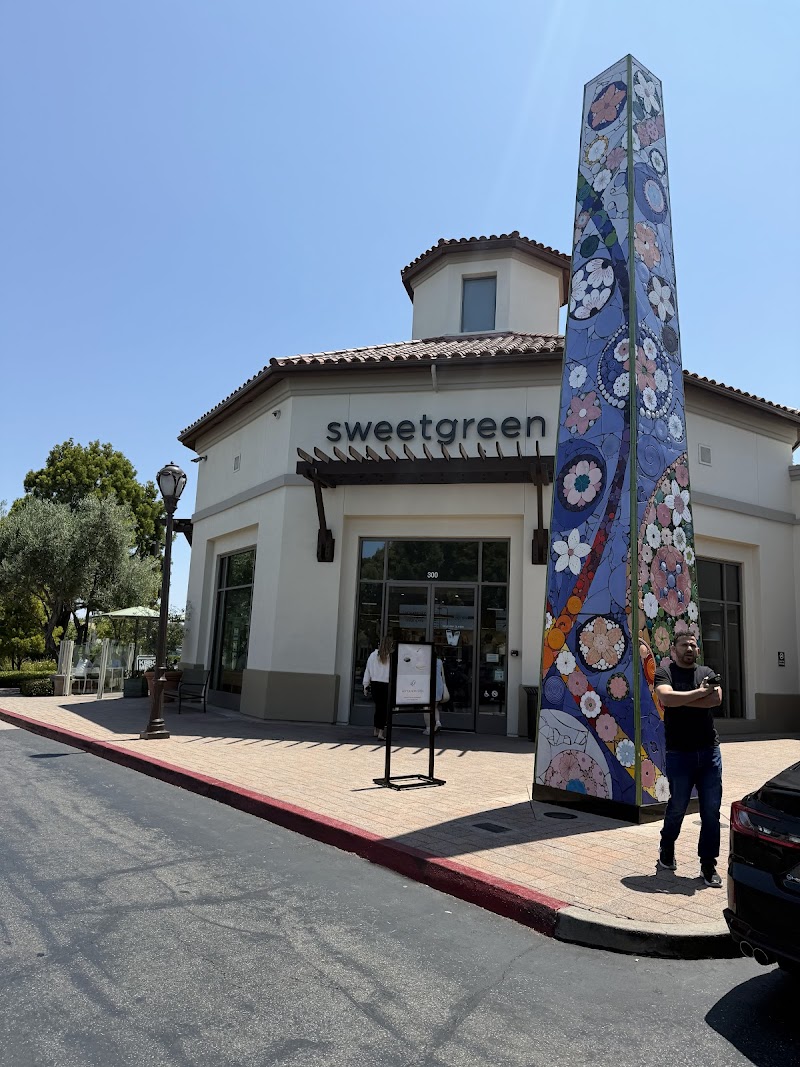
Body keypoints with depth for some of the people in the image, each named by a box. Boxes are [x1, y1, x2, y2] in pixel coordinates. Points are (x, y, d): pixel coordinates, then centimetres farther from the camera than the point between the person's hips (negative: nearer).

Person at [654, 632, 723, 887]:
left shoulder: (707, 673, 11)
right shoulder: (665, 671, 0)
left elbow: (716, 699, -9)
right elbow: (666, 698, -19)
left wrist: (681, 700, -13)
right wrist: (699, 692, -12)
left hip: (709, 752, 3)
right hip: (679, 754, -3)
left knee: (711, 811, 3)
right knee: (677, 807, 8)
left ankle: (708, 866, 16)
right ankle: (666, 851, 32)